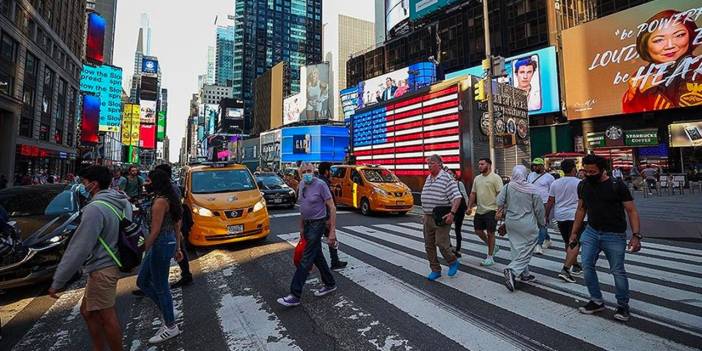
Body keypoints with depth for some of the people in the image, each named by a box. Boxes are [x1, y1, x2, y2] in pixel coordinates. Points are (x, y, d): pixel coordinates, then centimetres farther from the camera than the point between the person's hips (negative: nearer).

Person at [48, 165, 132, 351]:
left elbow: (79, 249, -20)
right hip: (109, 264, 9)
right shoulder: (121, 201, 4)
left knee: (106, 317, 6)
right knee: (88, 311, 23)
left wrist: (58, 281, -12)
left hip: (102, 269, -9)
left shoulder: (95, 208, -21)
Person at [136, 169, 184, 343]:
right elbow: (176, 226, 14)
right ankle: (167, 313, 30)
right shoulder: (168, 199, 11)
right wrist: (177, 248, 18)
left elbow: (155, 231, -19)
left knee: (161, 287, 5)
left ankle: (171, 327, 21)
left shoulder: (160, 201, -18)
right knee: (142, 282, 21)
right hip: (169, 243, 10)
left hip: (161, 245, -10)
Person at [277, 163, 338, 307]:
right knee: (317, 257, 16)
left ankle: (295, 295, 2)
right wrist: (301, 227, 16)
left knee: (306, 260, -5)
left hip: (317, 224, -8)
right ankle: (330, 284, 33)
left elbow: (332, 207, -15)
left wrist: (332, 231, -19)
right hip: (307, 224, 8)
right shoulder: (301, 185, 6)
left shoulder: (320, 185, -16)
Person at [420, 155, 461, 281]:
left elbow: (457, 197, -17)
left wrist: (452, 213, -26)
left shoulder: (447, 178, -10)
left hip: (441, 218, -7)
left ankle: (453, 262, 24)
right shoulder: (428, 178, 13)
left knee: (441, 243, -6)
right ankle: (435, 270, 23)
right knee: (429, 245, 9)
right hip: (428, 217, 8)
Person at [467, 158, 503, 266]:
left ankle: (490, 257, 15)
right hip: (479, 210, 7)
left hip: (491, 210, -7)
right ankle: (493, 247, 35)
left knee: (490, 233, 2)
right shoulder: (477, 178, 11)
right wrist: (469, 207, 9)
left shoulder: (495, 177, -10)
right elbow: (473, 194, 14)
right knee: (478, 231, 11)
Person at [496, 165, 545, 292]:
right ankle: (512, 270, -11)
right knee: (526, 249, 4)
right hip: (527, 225, -3)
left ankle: (524, 274, 24)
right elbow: (539, 209, -4)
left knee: (516, 248, 14)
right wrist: (542, 223, 12)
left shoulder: (507, 187, -6)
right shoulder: (533, 189, -11)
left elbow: (499, 202, -3)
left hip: (511, 222, 4)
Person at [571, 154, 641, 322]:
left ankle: (623, 305, 24)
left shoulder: (617, 186, -9)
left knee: (617, 271, 4)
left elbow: (631, 211, -8)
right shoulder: (583, 186, 4)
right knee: (587, 266, 0)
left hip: (614, 236, -4)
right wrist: (574, 232, 12)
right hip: (591, 232, 4)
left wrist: (635, 235, -19)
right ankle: (597, 301, 17)